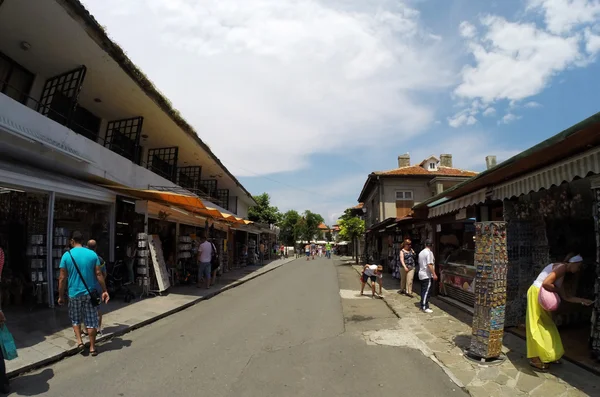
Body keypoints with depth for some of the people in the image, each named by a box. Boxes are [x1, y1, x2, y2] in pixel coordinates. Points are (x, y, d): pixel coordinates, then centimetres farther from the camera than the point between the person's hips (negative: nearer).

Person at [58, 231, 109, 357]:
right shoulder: (92, 254, -4)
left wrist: (61, 296, 5)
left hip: (74, 293, 0)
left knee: (75, 319, 22)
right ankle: (92, 348, 15)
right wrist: (104, 291, 1)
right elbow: (99, 274, -5)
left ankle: (79, 341, 13)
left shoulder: (66, 255, -6)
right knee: (91, 321, 8)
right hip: (90, 293, 0)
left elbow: (62, 278, -5)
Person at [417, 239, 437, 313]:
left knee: (423, 291, 14)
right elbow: (429, 265, -22)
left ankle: (422, 305, 20)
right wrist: (434, 274, -21)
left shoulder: (421, 252, 12)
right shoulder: (429, 253, -15)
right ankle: (425, 307, -6)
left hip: (421, 274, 9)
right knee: (427, 291, -6)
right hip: (427, 275, -9)